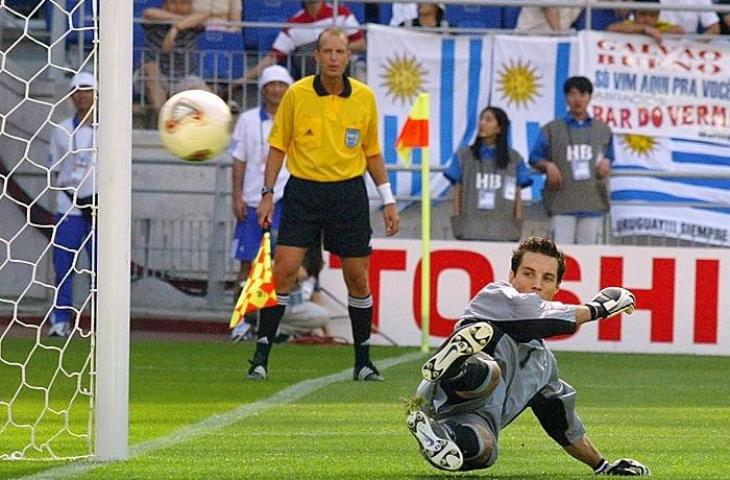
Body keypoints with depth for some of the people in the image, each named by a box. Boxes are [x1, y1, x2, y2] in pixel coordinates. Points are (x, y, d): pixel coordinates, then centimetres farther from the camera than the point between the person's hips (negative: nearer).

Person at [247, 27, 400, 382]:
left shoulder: (365, 97, 1)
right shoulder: (296, 94, -4)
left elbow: (372, 152, 12)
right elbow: (278, 146, 4)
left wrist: (388, 200, 10)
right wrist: (268, 193, -2)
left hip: (349, 192, 2)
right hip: (303, 190, -2)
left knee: (357, 278, 4)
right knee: (284, 270, -10)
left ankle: (363, 362, 16)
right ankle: (261, 358, -6)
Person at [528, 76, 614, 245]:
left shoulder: (602, 130, 13)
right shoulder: (552, 129, 7)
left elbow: (609, 156, 21)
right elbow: (535, 158, 10)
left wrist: (606, 162, -2)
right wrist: (547, 165, -11)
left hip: (593, 202, 2)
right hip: (562, 203, -2)